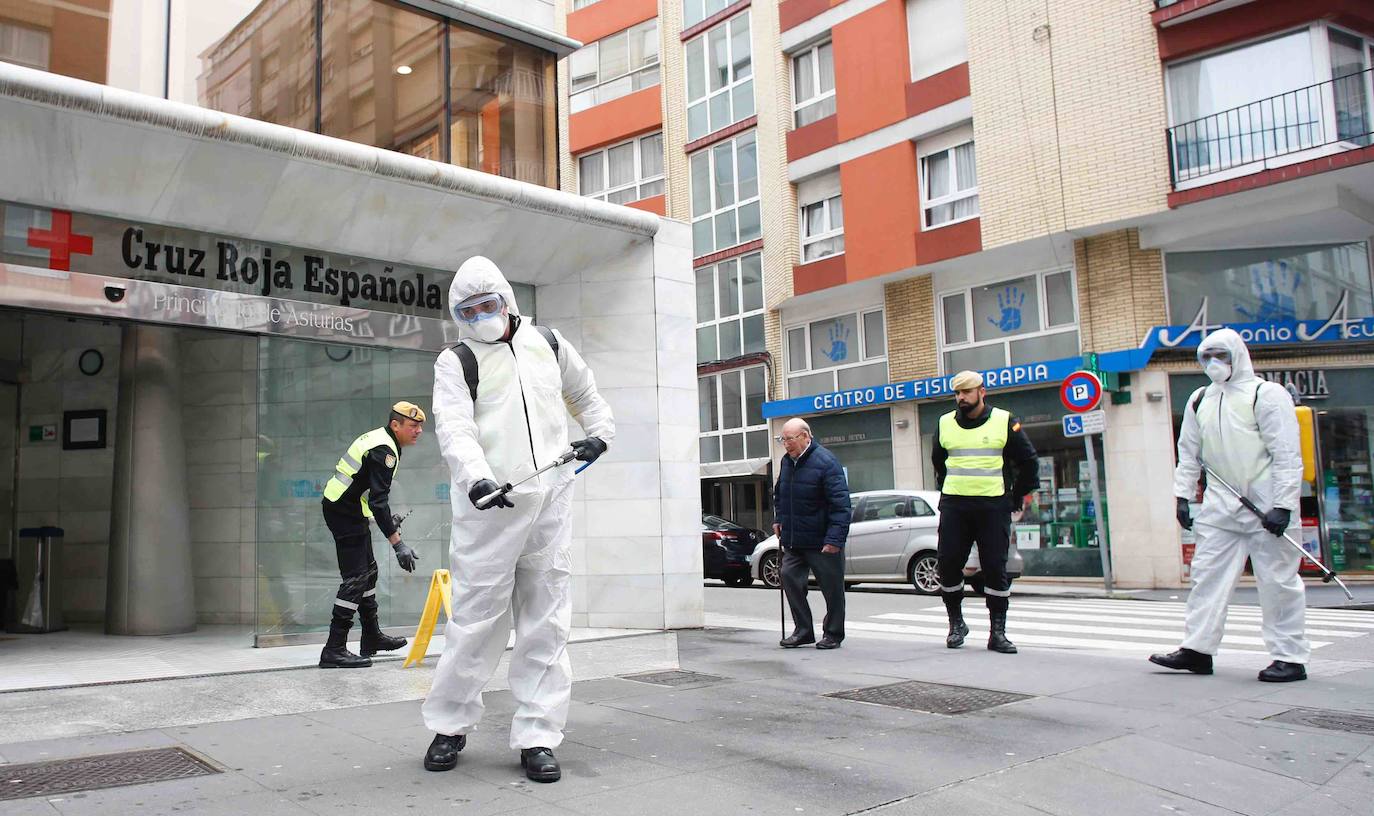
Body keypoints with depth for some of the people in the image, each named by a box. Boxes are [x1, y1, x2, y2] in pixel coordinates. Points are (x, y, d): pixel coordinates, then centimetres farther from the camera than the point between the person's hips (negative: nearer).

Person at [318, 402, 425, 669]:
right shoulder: (383, 451, -21)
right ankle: (334, 650, -10)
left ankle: (372, 637, 28)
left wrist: (386, 518, 22)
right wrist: (397, 543, -29)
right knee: (355, 578, -11)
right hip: (345, 513, -11)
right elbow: (378, 501, -28)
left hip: (343, 507, 11)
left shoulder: (378, 437, 10)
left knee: (368, 571, 17)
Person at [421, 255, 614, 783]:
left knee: (546, 619, 3)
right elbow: (454, 428, -12)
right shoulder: (456, 362, 4)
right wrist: (475, 479, -29)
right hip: (489, 503, -3)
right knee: (476, 615, -2)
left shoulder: (547, 343, 15)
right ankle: (451, 724, 18)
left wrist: (598, 431, 17)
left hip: (551, 501, 3)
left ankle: (537, 737, 11)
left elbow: (583, 391, 32)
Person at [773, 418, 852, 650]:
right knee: (790, 579, 2)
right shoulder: (787, 461, 8)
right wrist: (779, 519, 15)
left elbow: (840, 504, -19)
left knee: (832, 587, 4)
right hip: (793, 541, 7)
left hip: (822, 543, -7)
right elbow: (779, 494, 26)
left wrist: (834, 539, -24)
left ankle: (833, 633, 18)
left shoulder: (826, 462, -16)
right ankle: (803, 630, 14)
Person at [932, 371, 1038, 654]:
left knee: (995, 568, -2)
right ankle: (956, 623, 17)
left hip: (993, 507, -2)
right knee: (948, 564, -1)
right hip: (954, 507, 3)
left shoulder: (1004, 421, 0)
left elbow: (1028, 461, 8)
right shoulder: (945, 424, 8)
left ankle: (997, 632, 7)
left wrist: (1018, 497, 6)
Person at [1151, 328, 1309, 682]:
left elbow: (1287, 455, -11)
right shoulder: (1199, 400, 13)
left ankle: (1290, 658, 9)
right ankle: (1197, 648, 12)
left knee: (1278, 581, 0)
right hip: (1220, 506, 6)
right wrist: (1182, 495, 10)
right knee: (1207, 574, 6)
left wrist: (1283, 505, -16)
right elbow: (1189, 453, 18)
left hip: (1267, 507, -6)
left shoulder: (1266, 394, -6)